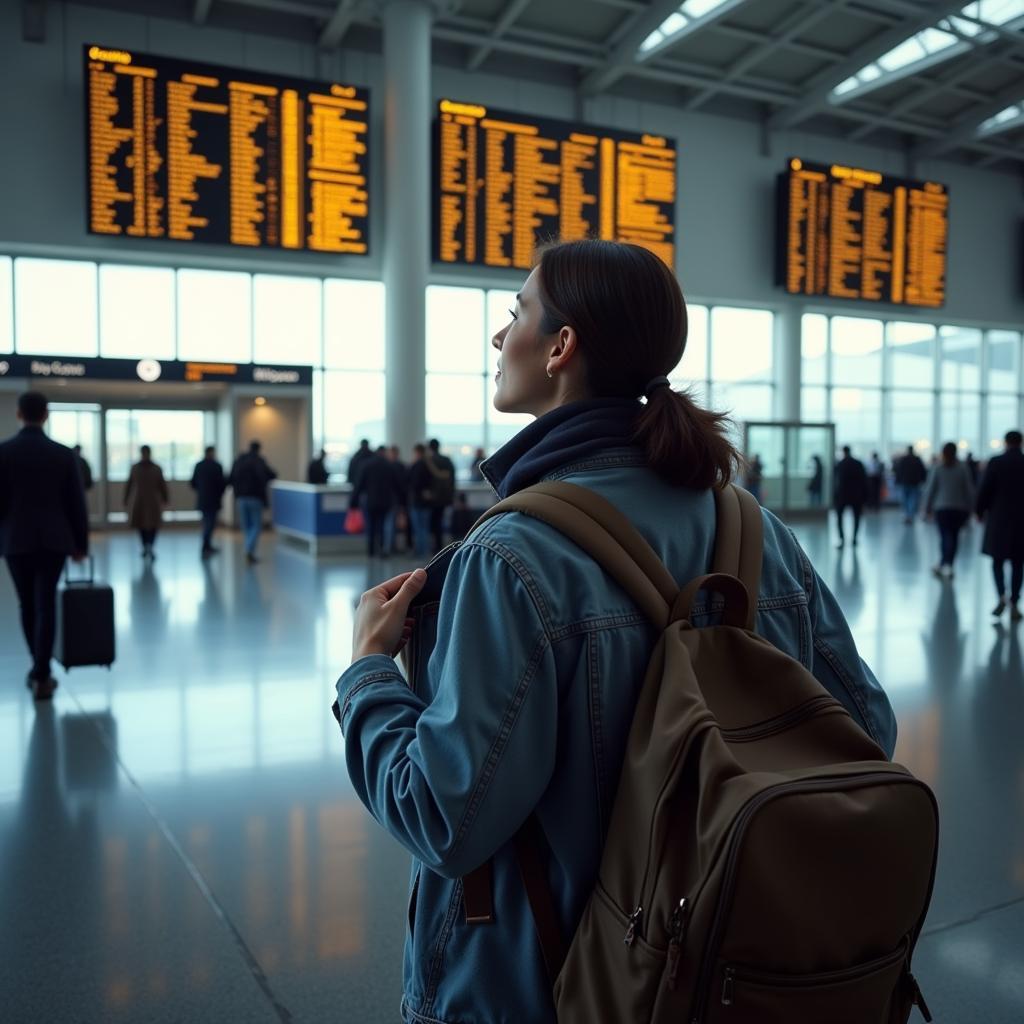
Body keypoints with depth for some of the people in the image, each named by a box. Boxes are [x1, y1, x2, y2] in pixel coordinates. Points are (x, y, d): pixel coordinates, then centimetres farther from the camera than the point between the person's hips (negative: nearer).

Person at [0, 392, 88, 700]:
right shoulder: (64, 454, -3)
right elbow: (76, 503, 0)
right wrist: (81, 543, 8)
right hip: (53, 539, 0)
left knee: (27, 605, 14)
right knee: (45, 605, 2)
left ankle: (40, 668, 25)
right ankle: (41, 676, -2)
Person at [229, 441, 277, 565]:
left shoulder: (238, 461, 6)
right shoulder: (259, 461, -9)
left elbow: (230, 480, 7)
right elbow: (271, 475, -16)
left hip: (241, 498, 5)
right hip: (256, 498, -5)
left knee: (246, 526, 13)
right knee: (257, 526, 1)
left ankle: (250, 554, 15)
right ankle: (250, 550, -17)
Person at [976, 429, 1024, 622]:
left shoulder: (995, 462, -7)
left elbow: (985, 489, -6)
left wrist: (980, 511, 8)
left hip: (999, 519, -1)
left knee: (998, 560, 10)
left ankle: (1002, 595, -10)